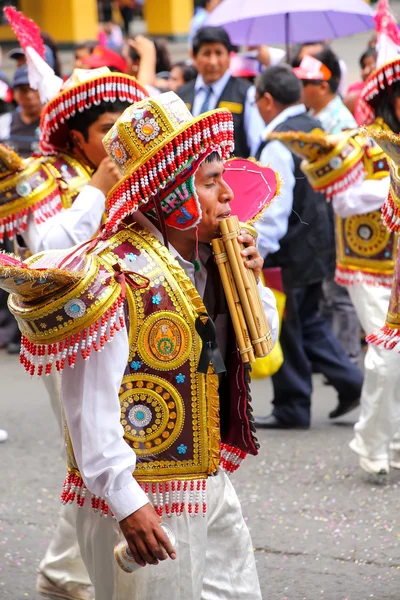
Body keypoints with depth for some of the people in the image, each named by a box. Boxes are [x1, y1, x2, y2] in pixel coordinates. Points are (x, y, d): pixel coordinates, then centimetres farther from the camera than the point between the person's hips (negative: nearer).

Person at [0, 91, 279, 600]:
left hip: (212, 488, 9)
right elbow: (89, 401, -22)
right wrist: (126, 503, -24)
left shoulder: (206, 262, 7)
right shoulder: (114, 276, -19)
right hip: (143, 505, -8)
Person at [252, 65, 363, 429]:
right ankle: (350, 381, 11)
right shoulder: (317, 130, 8)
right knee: (307, 320, 20)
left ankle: (292, 408, 11)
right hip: (321, 244, 9)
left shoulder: (279, 145, -19)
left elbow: (273, 208, -22)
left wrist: (257, 254, -16)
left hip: (291, 251, -9)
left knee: (286, 329, 3)